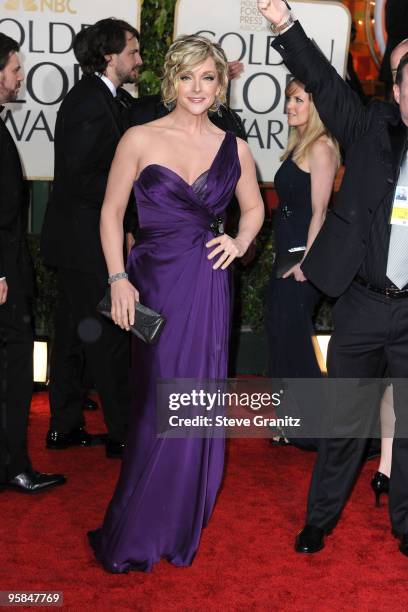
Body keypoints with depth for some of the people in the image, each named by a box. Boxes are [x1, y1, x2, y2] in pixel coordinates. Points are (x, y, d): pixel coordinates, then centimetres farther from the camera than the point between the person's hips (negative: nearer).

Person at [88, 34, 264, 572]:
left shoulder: (234, 148, 6)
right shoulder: (140, 139, -2)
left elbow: (253, 208, 21)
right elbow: (111, 211, 0)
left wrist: (240, 242, 1)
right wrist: (119, 279, -9)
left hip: (208, 286, 3)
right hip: (154, 282, -3)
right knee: (160, 403, 1)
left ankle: (180, 522, 29)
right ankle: (135, 535, 20)